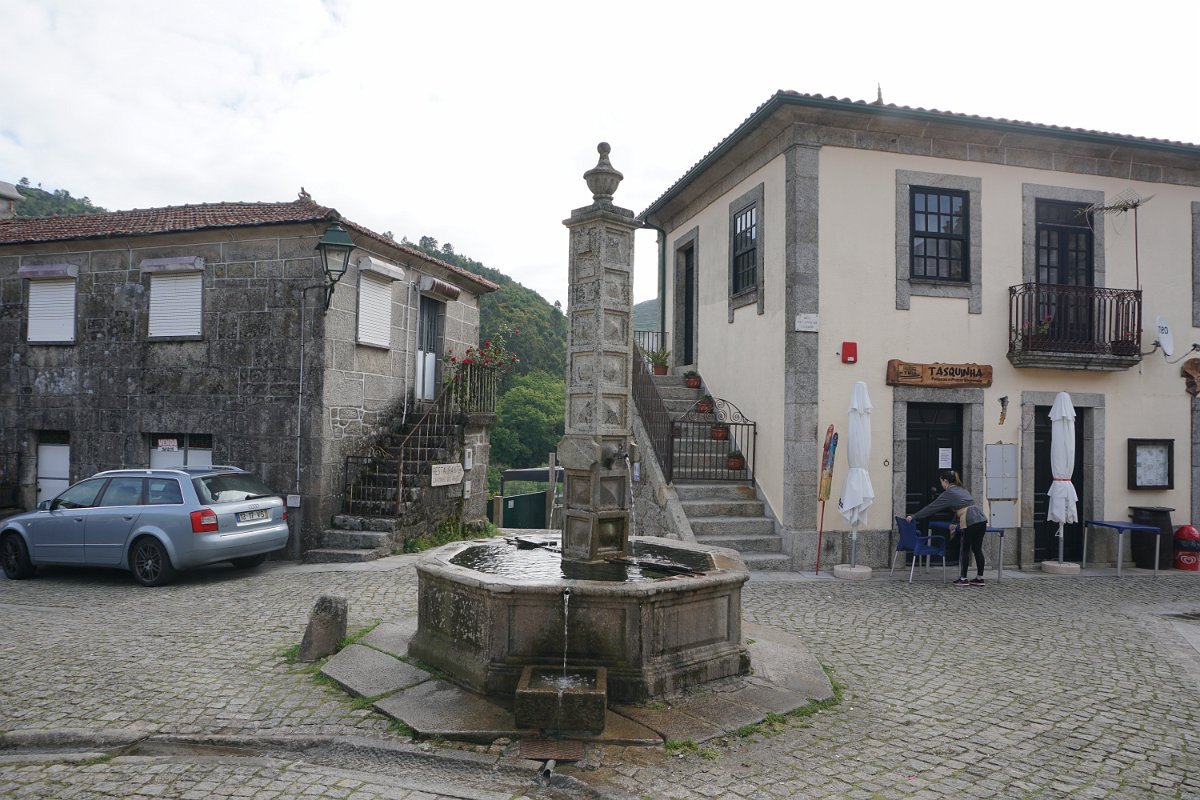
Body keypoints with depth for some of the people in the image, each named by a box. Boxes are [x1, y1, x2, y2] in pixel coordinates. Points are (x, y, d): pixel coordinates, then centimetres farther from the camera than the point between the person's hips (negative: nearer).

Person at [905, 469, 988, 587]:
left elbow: (932, 507, 0)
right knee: (977, 549, 12)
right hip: (981, 518, 8)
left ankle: (963, 579, 7)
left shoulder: (948, 493, -1)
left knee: (965, 550, 2)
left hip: (971, 522, -8)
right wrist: (955, 522, 39)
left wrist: (914, 516, 4)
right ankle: (980, 578, 15)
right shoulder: (961, 489, 24)